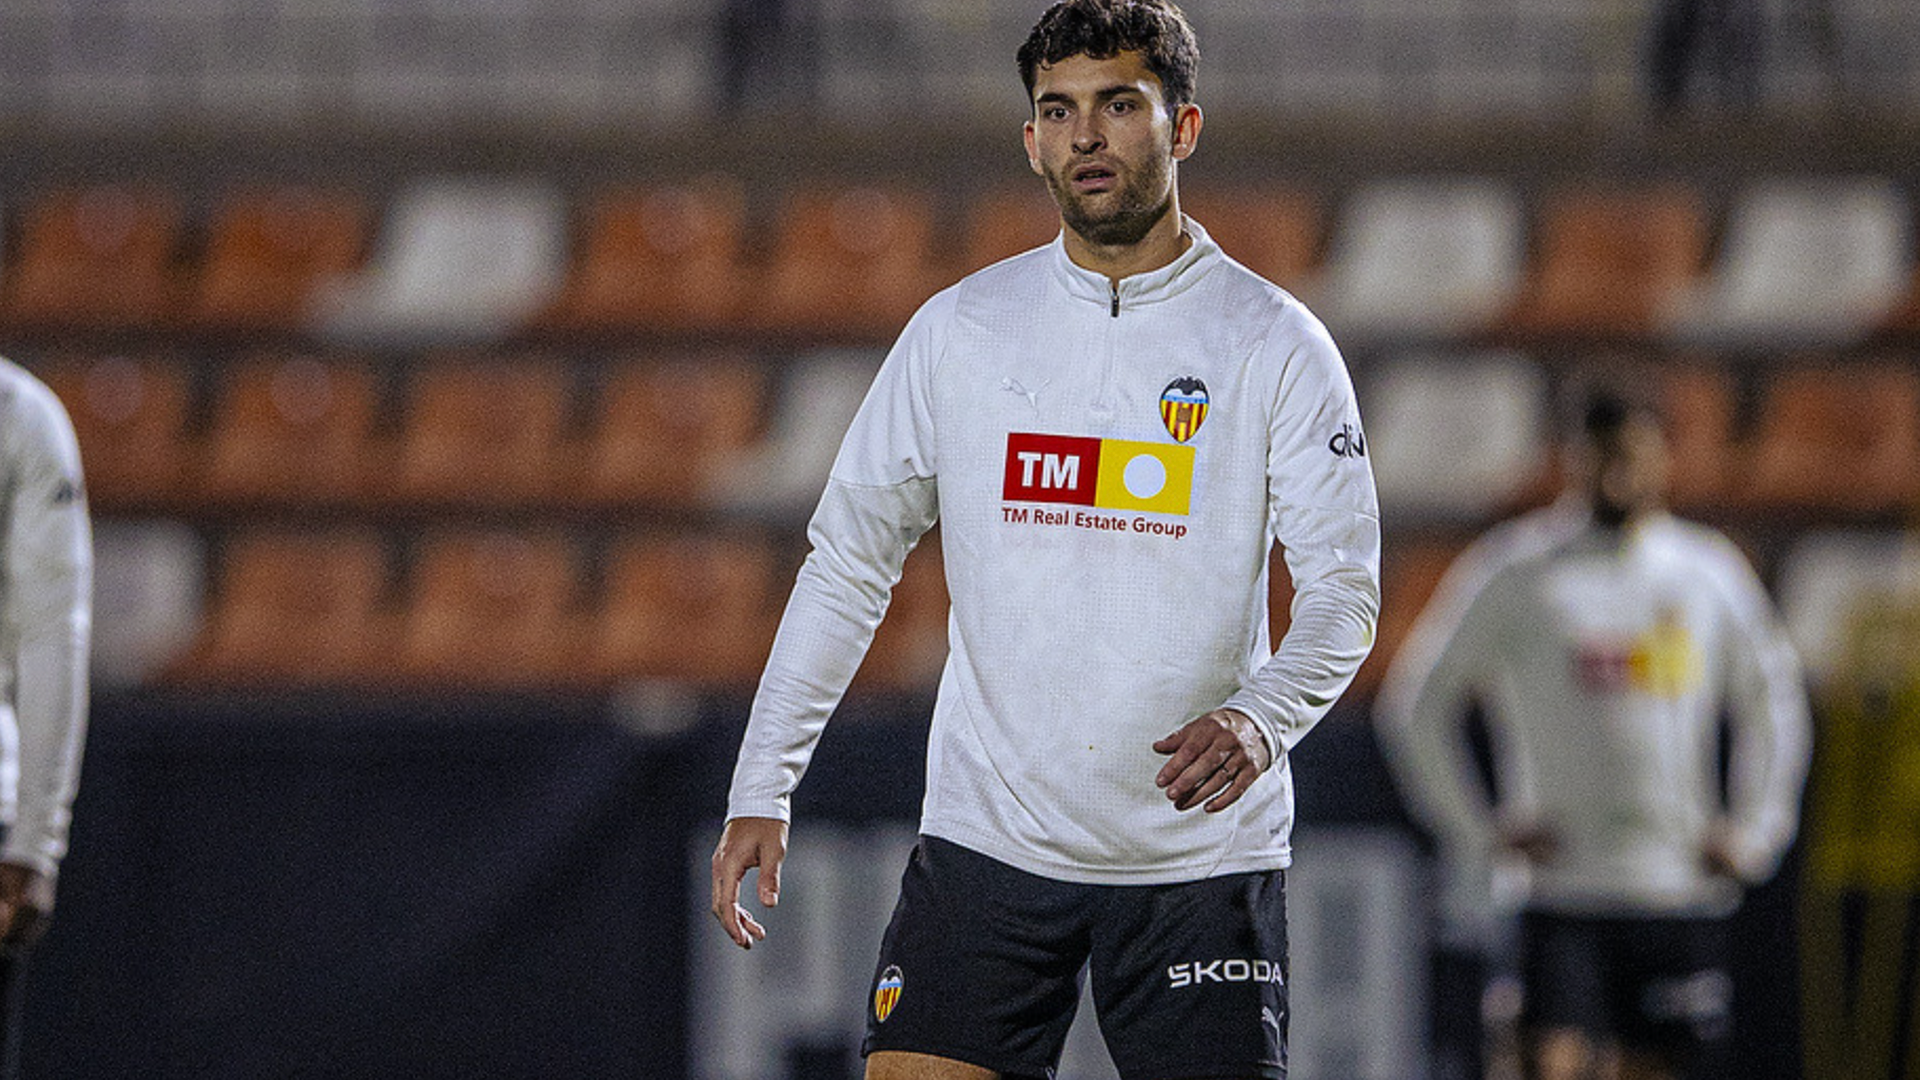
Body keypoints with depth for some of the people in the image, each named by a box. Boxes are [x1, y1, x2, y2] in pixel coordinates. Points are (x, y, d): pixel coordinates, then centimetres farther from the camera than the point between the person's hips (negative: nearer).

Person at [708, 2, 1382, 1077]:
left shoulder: (1275, 345, -2)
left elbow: (1343, 593, -6)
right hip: (988, 838, 2)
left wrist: (1260, 719, -27)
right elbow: (848, 561, 10)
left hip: (1201, 857, -2)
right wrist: (761, 789, 3)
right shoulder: (958, 331, 5)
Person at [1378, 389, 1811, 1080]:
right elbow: (1414, 706, 5)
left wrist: (1753, 834, 13)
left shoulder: (1713, 574, 9)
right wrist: (1481, 834, -1)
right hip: (1559, 889, -3)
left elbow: (1773, 705, 23)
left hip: (1681, 892, 3)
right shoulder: (1517, 574, -1)